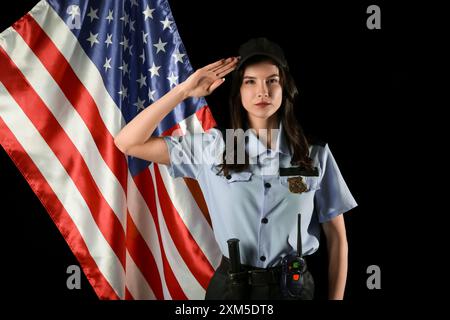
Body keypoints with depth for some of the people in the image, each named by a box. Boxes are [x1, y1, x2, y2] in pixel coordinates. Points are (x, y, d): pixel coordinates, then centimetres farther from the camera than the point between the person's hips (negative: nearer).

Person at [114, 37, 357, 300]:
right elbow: (128, 143, -8)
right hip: (230, 287, 0)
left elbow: (337, 236, 1)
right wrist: (184, 90, -10)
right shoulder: (213, 147, -4)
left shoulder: (315, 155, -4)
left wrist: (336, 298, -4)